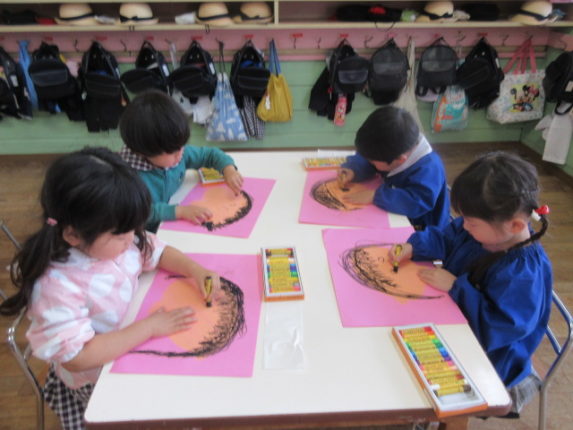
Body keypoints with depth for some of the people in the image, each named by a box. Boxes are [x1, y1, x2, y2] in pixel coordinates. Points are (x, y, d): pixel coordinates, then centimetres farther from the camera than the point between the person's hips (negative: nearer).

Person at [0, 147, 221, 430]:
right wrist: (150, 327, -31)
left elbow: (159, 253, 4)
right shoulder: (58, 287, -32)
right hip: (98, 381, -6)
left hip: (135, 348, 7)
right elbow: (77, 358, -32)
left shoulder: (115, 241, -13)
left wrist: (196, 271, -14)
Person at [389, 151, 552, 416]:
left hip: (488, 355, -8)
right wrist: (412, 247, -15)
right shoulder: (484, 228, -11)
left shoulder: (524, 272, -34)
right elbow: (443, 238, 3)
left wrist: (455, 287, -31)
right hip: (456, 321, 8)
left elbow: (500, 327, -34)